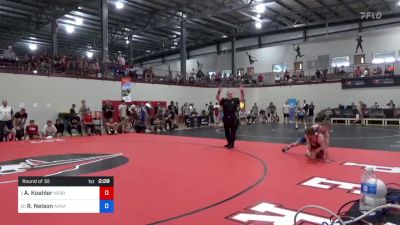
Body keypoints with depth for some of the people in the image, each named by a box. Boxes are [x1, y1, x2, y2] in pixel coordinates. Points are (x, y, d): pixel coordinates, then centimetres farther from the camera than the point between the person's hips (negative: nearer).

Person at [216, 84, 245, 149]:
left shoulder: (235, 100, 3)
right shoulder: (224, 100, 4)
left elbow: (242, 99, -3)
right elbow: (217, 98, -7)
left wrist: (242, 91, -14)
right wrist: (219, 91, -22)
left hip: (233, 118, -2)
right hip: (226, 118, 2)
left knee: (233, 132, 1)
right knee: (227, 132, 13)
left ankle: (232, 144, 8)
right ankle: (229, 143, 28)